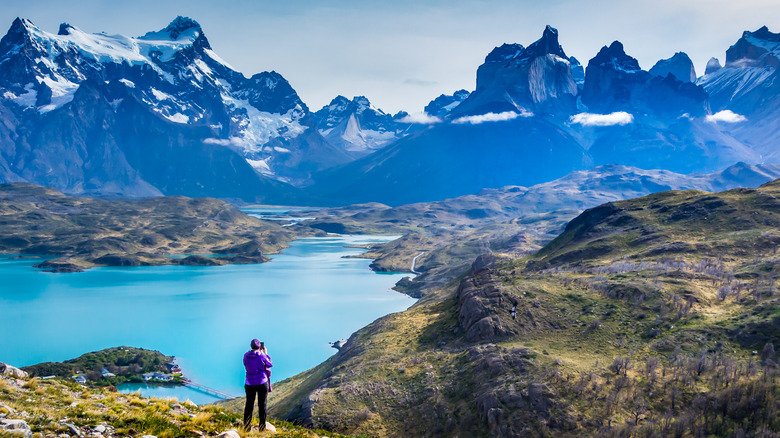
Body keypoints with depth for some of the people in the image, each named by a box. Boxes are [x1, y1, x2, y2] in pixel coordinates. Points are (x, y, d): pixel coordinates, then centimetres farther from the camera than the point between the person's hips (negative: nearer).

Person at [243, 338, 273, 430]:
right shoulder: (262, 356, -13)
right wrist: (265, 354, 12)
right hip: (262, 383, -3)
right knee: (262, 405, 6)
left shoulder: (246, 356, -4)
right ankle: (262, 428, 11)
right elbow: (270, 364, 2)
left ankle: (246, 427, 13)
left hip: (249, 384, 3)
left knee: (249, 405, 9)